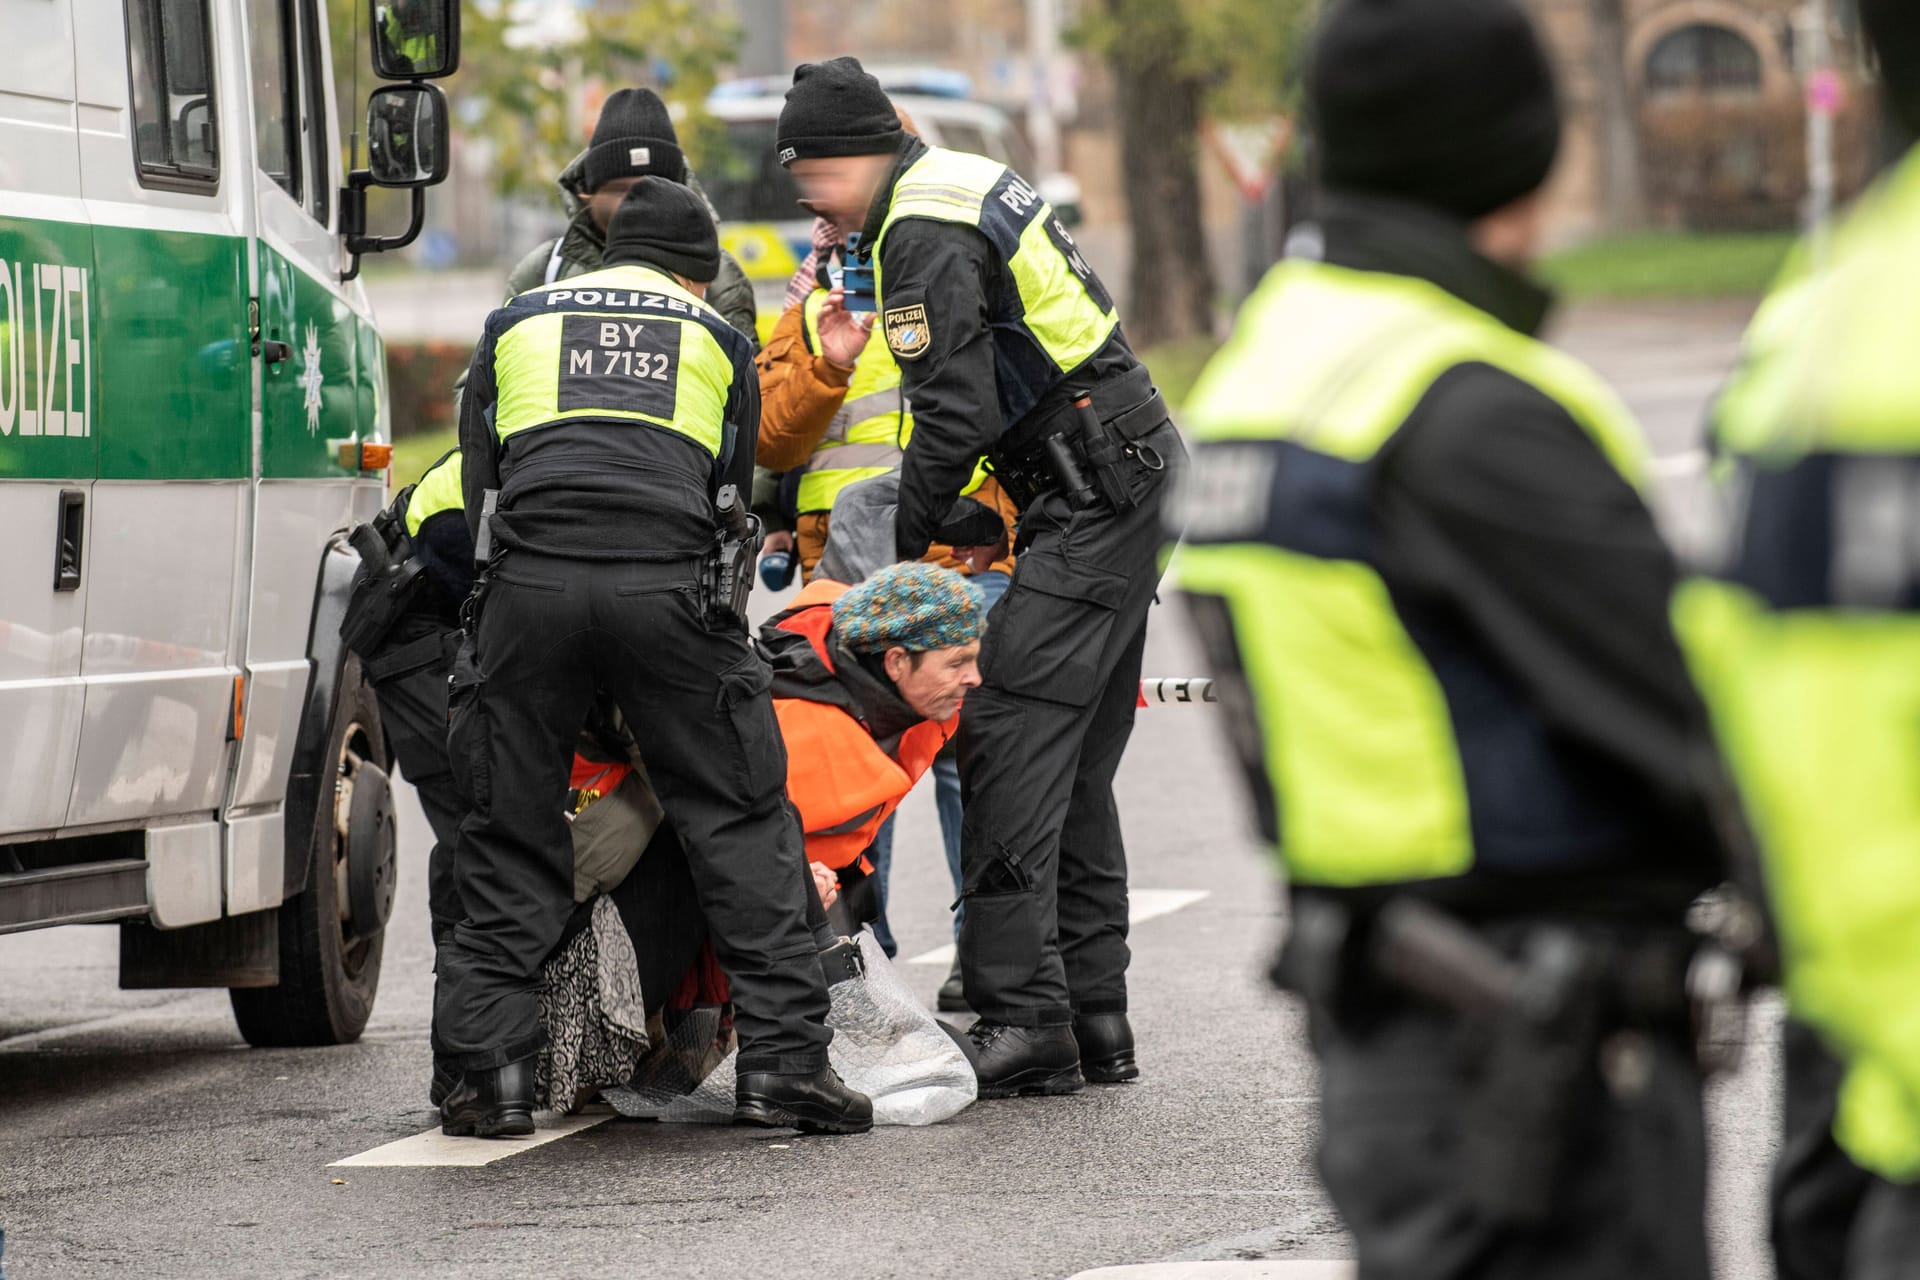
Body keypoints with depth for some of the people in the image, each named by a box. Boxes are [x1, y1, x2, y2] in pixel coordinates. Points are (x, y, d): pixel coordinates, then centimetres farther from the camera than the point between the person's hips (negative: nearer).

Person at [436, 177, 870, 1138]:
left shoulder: (514, 325, 27)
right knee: (740, 824, 8)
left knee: (510, 838, 10)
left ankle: (491, 1077, 6)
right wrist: (718, 624, 34)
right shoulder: (718, 340, 26)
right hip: (670, 586, -1)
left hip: (528, 586, 1)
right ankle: (782, 1063, 2)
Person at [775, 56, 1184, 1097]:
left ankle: (1023, 1022, -17)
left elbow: (955, 417, -18)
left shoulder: (924, 235, -13)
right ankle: (1093, 1021, 15)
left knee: (1011, 738, -13)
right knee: (1073, 764, 13)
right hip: (1130, 481, 10)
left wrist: (896, 552, -8)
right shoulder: (967, 186, 18)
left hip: (1091, 497, -10)